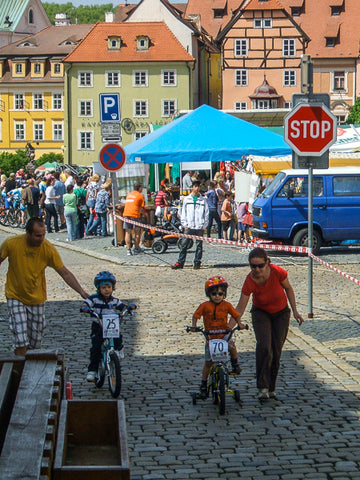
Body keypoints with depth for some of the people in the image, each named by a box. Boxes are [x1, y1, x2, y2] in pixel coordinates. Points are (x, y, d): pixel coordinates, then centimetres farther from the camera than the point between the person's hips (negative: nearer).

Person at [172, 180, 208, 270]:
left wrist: (204, 225, -2)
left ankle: (197, 262, 11)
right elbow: (183, 213, 9)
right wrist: (185, 224, 0)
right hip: (189, 227, 0)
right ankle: (180, 262, 1)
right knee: (184, 244, -3)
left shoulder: (203, 200, 7)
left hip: (200, 228, 0)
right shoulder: (187, 199, 9)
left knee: (199, 245, 4)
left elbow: (206, 213, 7)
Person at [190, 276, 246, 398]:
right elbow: (196, 315, -2)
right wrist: (193, 325, -19)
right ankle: (203, 384, 17)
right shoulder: (205, 306, -4)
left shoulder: (226, 305, -1)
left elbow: (236, 315, 5)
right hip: (210, 336, 0)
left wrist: (239, 324, -14)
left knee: (231, 344, -35)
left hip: (224, 334, 0)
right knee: (208, 361, 3)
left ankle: (235, 364, -12)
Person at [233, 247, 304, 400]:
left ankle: (271, 388, 17)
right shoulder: (250, 282, -28)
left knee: (276, 351, 1)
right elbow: (240, 308, -21)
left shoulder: (278, 272, -28)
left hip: (281, 313, 1)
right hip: (261, 313, -1)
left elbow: (288, 289, -6)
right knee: (264, 347, -23)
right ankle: (262, 387, -16)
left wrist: (295, 311, -4)